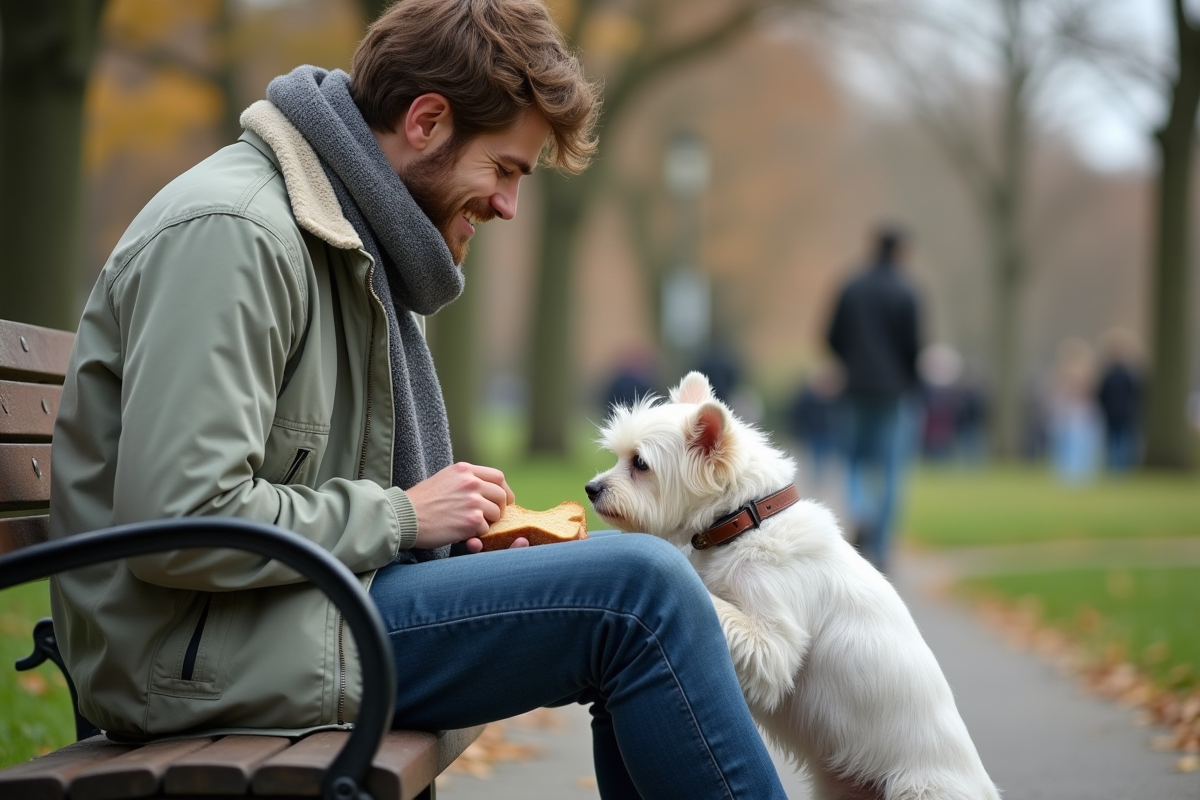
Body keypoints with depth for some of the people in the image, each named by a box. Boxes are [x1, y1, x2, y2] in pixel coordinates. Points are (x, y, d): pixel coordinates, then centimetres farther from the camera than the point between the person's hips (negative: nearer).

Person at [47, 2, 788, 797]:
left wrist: (458, 524, 3)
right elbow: (179, 524, -25)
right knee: (637, 589, -17)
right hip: (198, 656, -10)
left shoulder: (357, 239, 15)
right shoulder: (230, 233, -17)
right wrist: (401, 516, -14)